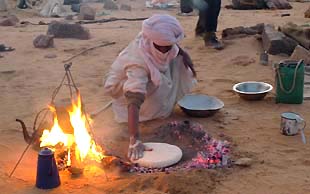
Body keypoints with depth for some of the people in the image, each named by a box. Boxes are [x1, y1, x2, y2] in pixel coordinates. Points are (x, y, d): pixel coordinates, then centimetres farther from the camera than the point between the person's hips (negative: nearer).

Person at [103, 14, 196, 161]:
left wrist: (183, 53, -14)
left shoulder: (159, 39, -26)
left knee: (178, 60, -6)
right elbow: (134, 102, -52)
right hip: (122, 86, -6)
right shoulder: (138, 63, -45)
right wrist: (134, 140, -59)